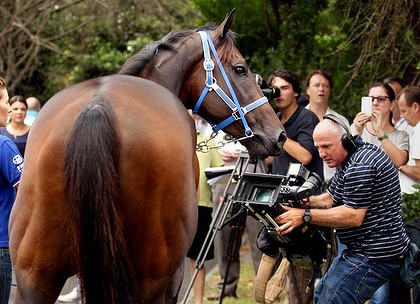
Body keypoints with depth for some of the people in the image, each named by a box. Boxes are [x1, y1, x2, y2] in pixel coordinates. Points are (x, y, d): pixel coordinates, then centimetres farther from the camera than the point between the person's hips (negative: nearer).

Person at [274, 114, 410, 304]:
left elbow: (353, 216, -25)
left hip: (374, 258, -12)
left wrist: (305, 215, -25)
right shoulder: (347, 160, 14)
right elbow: (331, 198, 18)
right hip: (361, 249, 12)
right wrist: (307, 202, -2)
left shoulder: (360, 166, -22)